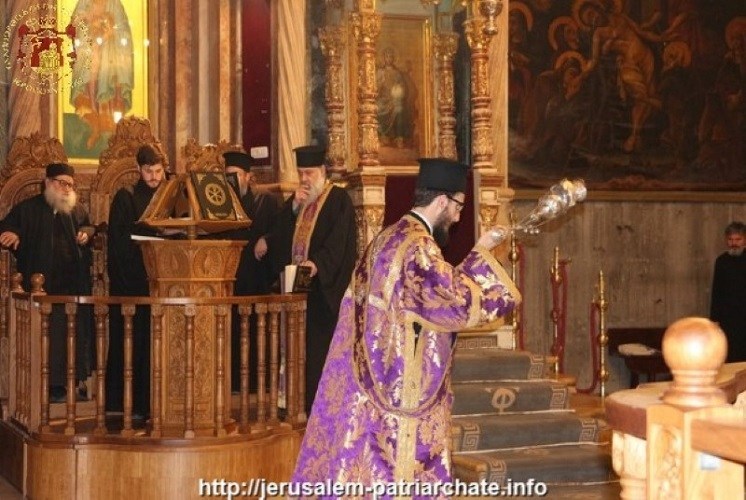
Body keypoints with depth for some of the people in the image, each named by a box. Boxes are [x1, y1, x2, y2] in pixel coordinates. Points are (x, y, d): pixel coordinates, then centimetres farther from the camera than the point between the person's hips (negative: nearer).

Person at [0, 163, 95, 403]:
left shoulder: (77, 210, 14)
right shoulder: (28, 209, 3)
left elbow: (89, 227, 26)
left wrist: (86, 233, 3)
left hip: (74, 284, 4)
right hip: (43, 284, -4)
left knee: (77, 332, 3)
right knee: (50, 334, -5)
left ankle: (77, 381, 10)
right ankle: (54, 384, -1)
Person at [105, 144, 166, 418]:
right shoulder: (126, 197, -1)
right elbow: (116, 241, -5)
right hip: (130, 281, -4)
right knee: (129, 342, -3)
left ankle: (147, 403, 7)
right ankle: (121, 405, 1)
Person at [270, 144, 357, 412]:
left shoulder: (339, 199, -4)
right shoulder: (296, 201, 16)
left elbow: (338, 241, -15)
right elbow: (280, 238, 8)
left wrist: (317, 263, -29)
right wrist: (294, 207, -5)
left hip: (326, 287, -6)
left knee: (322, 347, -7)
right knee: (306, 347, 5)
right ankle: (310, 407, 9)